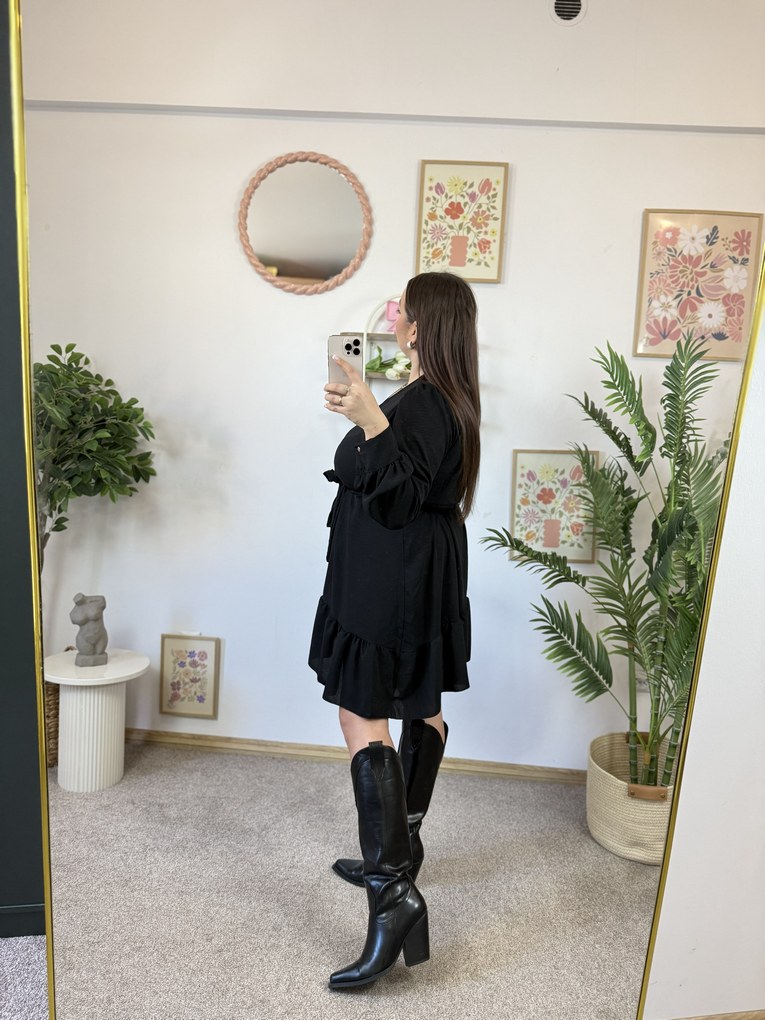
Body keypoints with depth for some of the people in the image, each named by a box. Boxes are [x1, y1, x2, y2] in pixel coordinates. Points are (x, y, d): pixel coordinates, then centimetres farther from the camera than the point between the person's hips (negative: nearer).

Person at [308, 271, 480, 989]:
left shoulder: (421, 403, -19)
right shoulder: (444, 397, 12)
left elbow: (399, 498, -25)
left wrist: (371, 419, -35)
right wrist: (365, 416, 24)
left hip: (391, 582, -11)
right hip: (423, 579, 11)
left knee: (363, 718, -9)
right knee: (419, 708, 17)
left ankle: (394, 893, -6)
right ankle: (401, 850, 34)